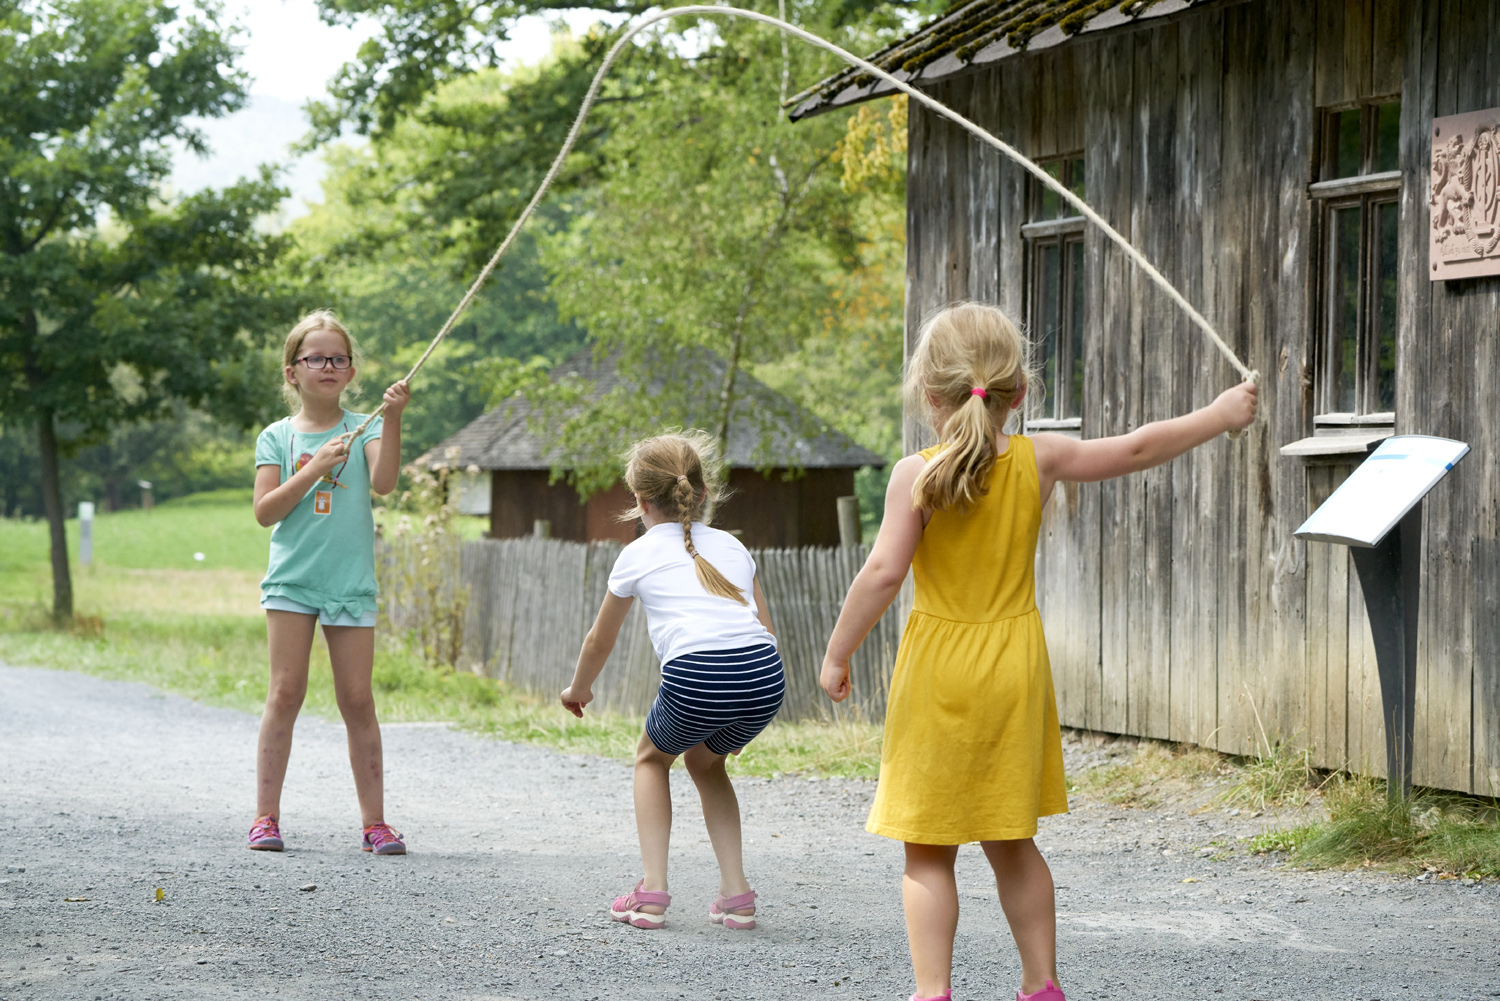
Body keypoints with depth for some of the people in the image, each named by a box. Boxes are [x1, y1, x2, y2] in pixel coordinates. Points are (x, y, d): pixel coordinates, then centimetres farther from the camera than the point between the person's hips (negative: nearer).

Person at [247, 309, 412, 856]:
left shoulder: (362, 429, 6)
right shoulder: (277, 437, 6)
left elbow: (384, 482, -13)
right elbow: (265, 511, -4)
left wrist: (392, 420, -24)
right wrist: (314, 469, -14)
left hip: (350, 582, 0)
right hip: (292, 580, 0)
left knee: (357, 699, 1)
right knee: (286, 692, -4)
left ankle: (374, 821, 5)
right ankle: (266, 816, 1)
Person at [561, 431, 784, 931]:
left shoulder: (638, 555, 18)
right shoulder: (731, 545, 27)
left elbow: (600, 640, 31)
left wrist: (578, 689, 50)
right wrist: (742, 716, 39)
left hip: (695, 678, -3)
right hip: (766, 679, 4)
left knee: (653, 758, 27)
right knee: (706, 762, 32)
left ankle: (652, 890, 15)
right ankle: (735, 891, 20)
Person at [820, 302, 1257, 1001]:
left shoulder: (916, 476, -13)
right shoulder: (1038, 460, -3)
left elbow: (883, 572, -19)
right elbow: (1135, 450, 7)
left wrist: (837, 654, -8)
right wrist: (1218, 416, 21)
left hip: (939, 677, -4)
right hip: (1015, 675, 4)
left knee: (928, 851, 2)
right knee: (1012, 844, 17)